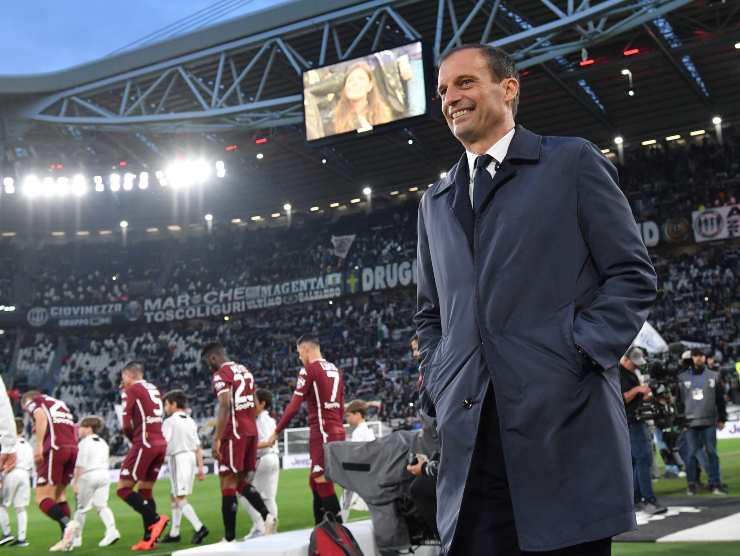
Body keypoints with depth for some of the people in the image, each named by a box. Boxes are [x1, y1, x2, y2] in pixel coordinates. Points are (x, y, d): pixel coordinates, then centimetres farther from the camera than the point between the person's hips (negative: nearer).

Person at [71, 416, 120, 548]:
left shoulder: (84, 443, -5)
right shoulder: (103, 443, 17)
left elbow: (80, 465, -12)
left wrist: (75, 482, -10)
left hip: (89, 475, -6)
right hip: (105, 474, 6)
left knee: (81, 508, 5)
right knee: (101, 505, 4)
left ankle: (76, 538, 12)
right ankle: (112, 530, -18)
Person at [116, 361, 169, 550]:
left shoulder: (131, 391, -2)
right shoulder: (154, 390, 20)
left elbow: (127, 426, -7)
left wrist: (133, 440, 10)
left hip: (144, 444, -8)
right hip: (161, 443, 8)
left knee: (123, 489, -2)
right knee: (145, 491, 13)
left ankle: (155, 519, -13)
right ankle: (148, 538, 10)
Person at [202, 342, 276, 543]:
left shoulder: (220, 375, -9)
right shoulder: (245, 371, 18)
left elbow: (225, 406, -20)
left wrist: (217, 439, -20)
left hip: (234, 432, -8)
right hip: (251, 430, 8)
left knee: (228, 484, -3)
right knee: (242, 482, 17)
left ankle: (230, 538, -2)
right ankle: (267, 515, -3)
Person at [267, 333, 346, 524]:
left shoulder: (309, 369, -7)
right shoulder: (335, 370, 16)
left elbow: (294, 406, -10)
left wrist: (276, 432, -4)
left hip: (322, 432, -8)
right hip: (337, 431, 8)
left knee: (323, 482, -8)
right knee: (315, 481, 14)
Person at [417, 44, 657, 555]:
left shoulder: (572, 162, 6)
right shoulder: (435, 201, 21)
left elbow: (632, 275, 1)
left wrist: (579, 354, -11)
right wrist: (437, 384, 8)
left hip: (565, 420, -4)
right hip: (469, 430, 4)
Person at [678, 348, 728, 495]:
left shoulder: (713, 376, 7)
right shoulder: (683, 377, 6)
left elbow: (720, 399, 9)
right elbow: (679, 400, 8)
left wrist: (722, 418, 6)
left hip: (709, 421, 0)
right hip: (691, 422, 0)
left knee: (712, 453, 1)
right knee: (692, 453, 1)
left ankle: (715, 483, 5)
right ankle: (691, 484, 8)